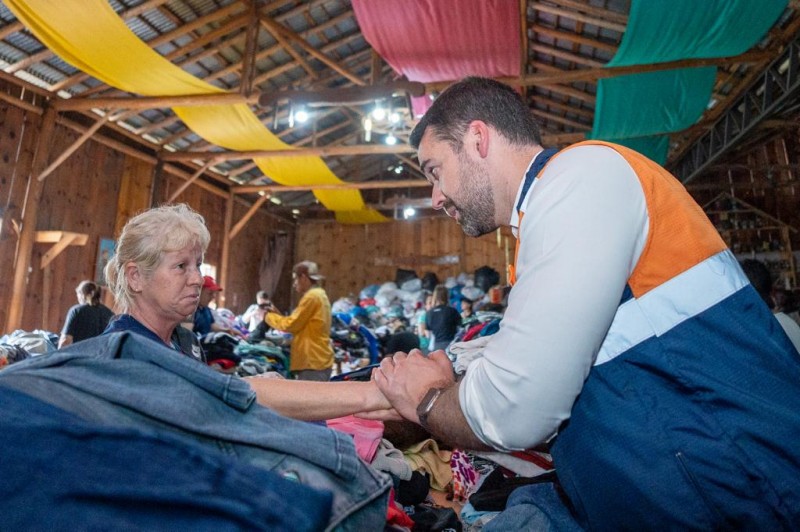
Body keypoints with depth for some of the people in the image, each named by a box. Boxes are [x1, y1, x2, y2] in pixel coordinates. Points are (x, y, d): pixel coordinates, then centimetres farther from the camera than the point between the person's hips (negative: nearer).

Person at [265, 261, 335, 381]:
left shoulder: (312, 296, -13)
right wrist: (277, 315, 13)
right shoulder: (319, 295, 19)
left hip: (313, 362, -10)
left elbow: (291, 325, -13)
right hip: (317, 360, 10)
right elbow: (299, 325, 19)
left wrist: (269, 317, 2)